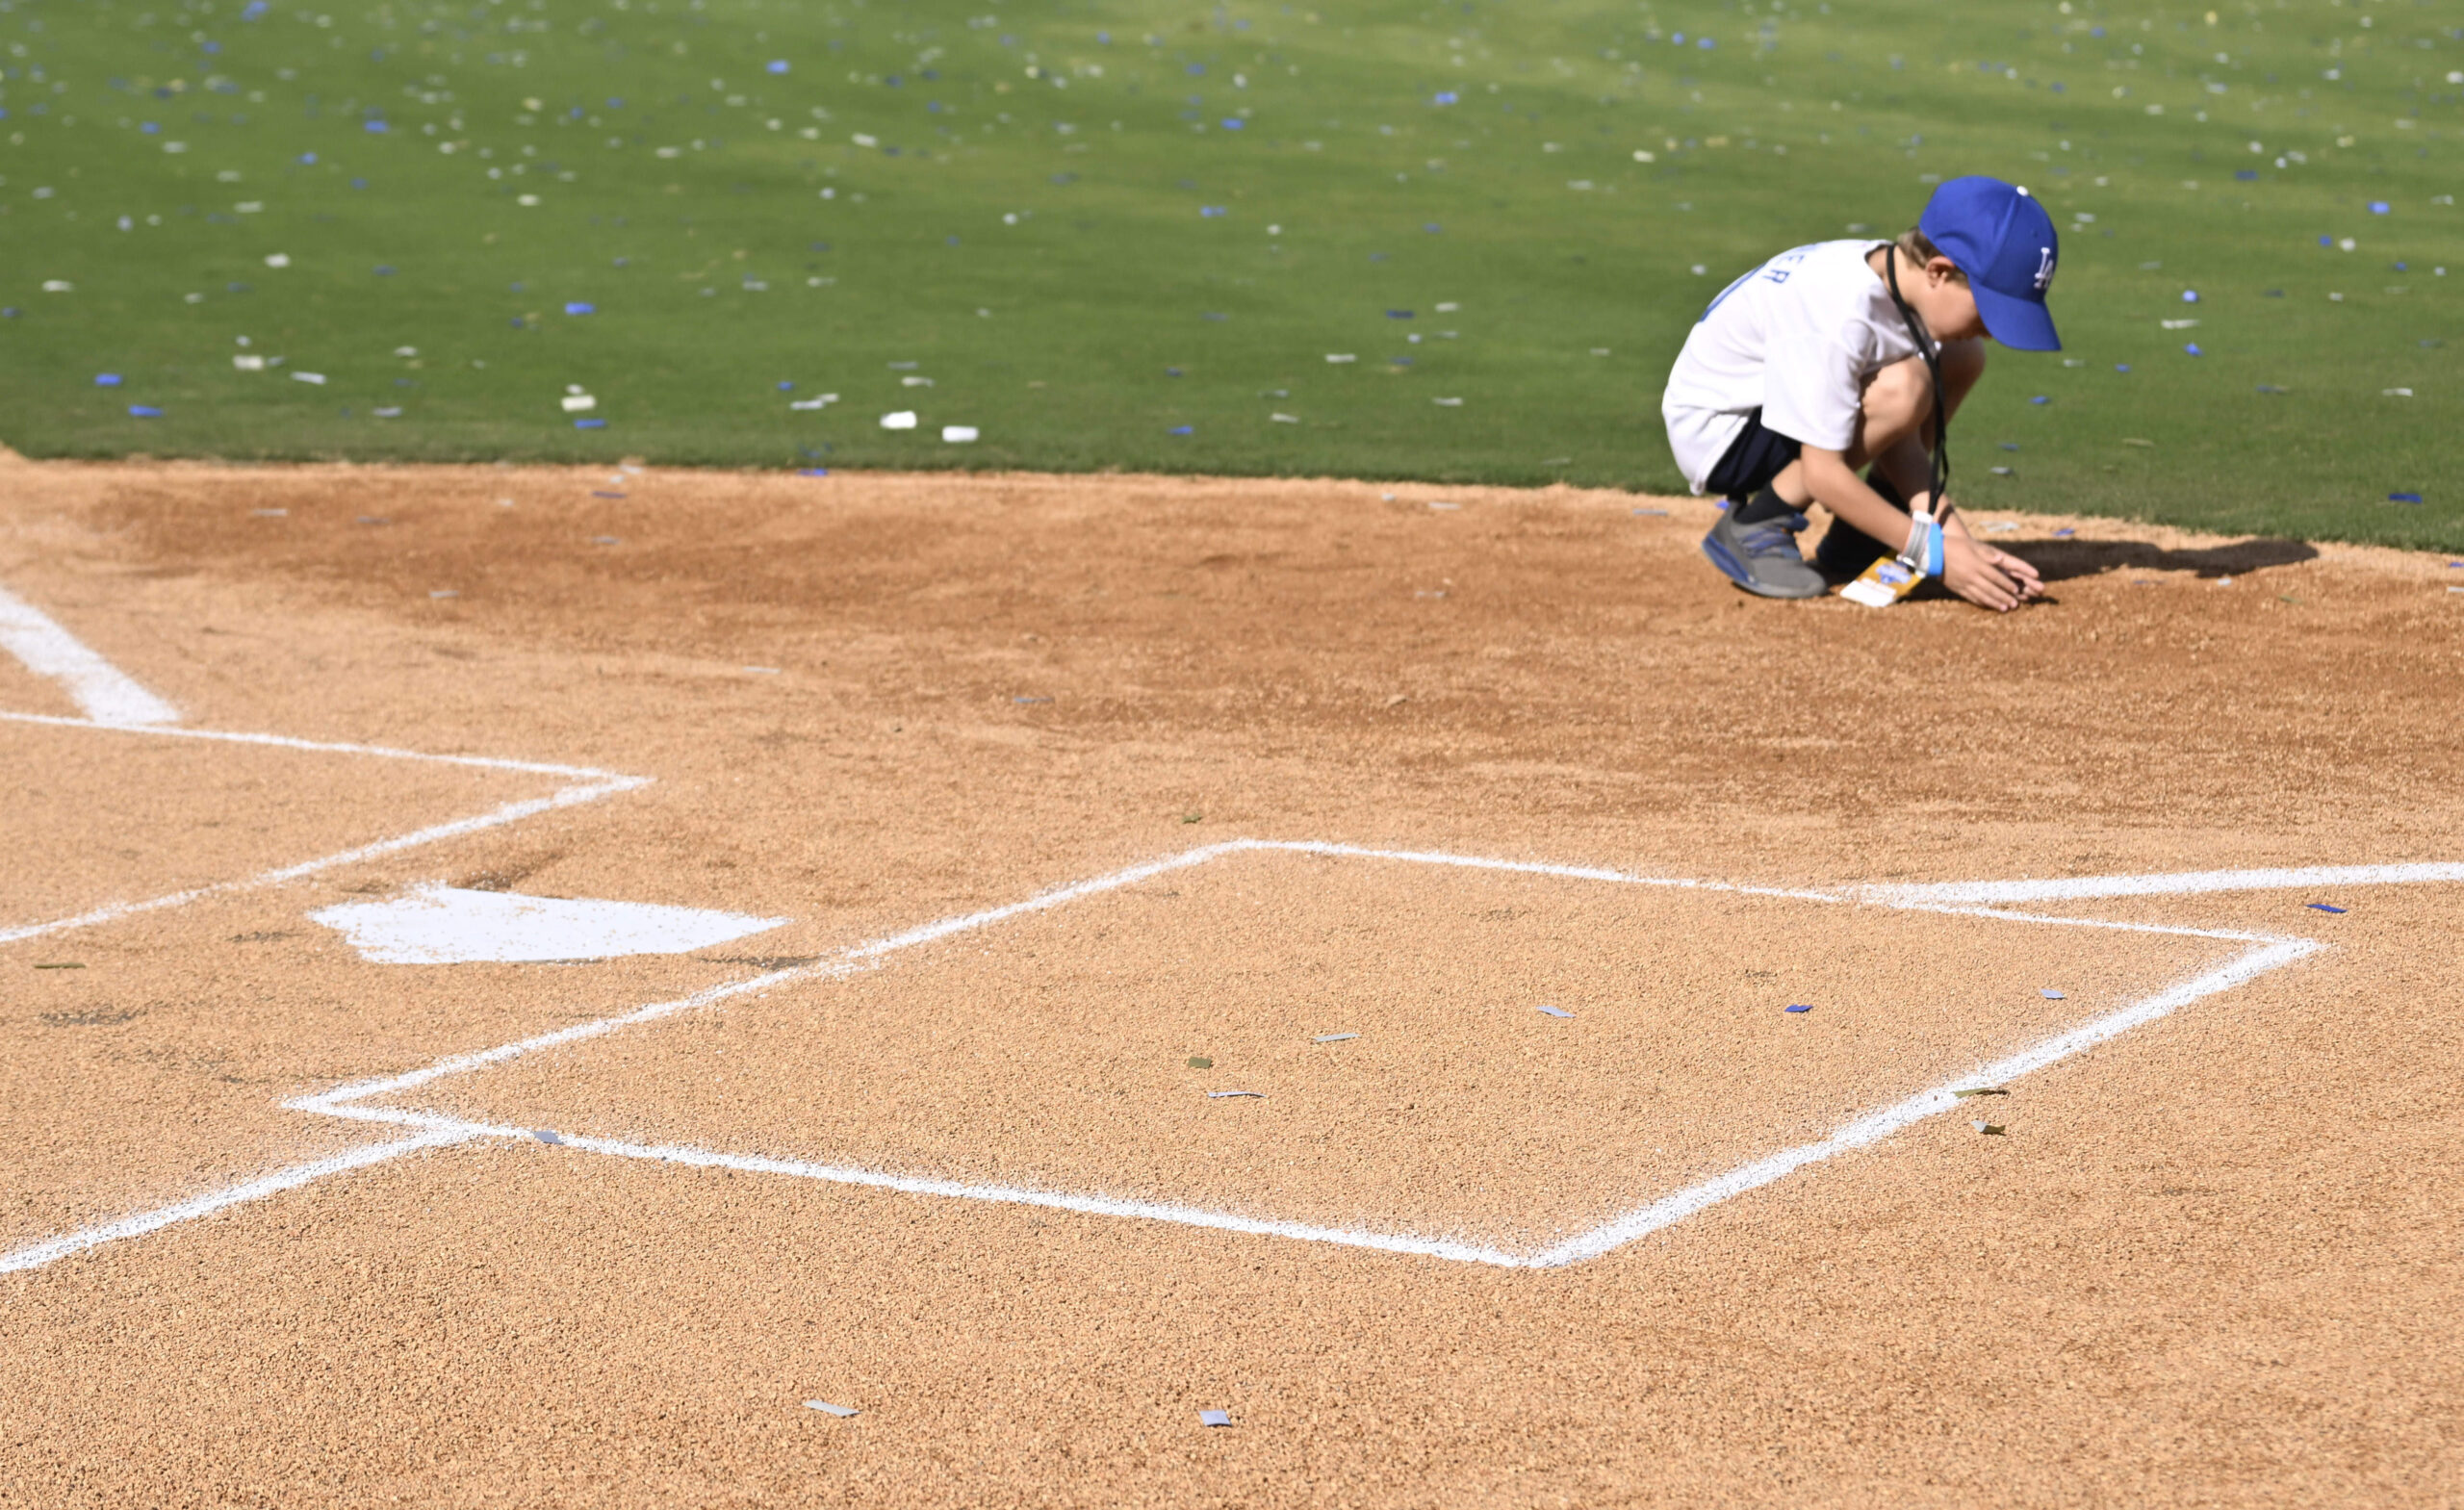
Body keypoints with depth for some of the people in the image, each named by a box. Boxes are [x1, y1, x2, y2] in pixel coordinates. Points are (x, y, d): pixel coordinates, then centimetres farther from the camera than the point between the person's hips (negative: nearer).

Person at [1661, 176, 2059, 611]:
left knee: (1960, 359, 3)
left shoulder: (1904, 279, -8)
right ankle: (1751, 526, -14)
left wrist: (1955, 538, -17)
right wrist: (1933, 552, -28)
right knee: (1901, 387, -29)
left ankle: (1856, 541, 4)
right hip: (1713, 432, -9)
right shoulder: (1839, 310, -34)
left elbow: (1898, 440, -6)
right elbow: (1822, 474, -31)